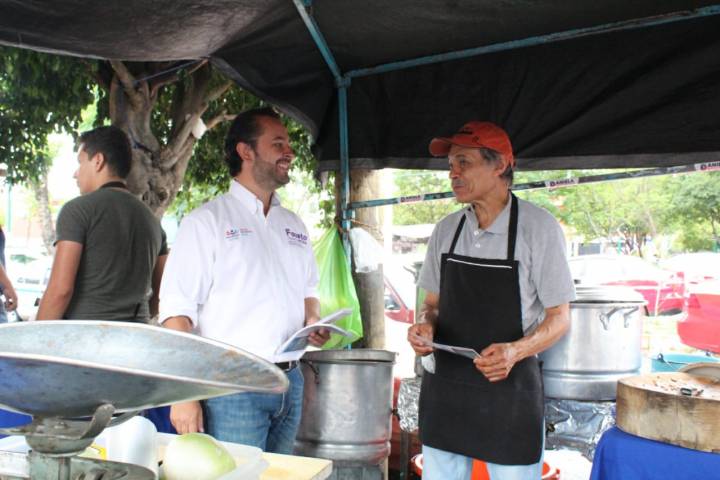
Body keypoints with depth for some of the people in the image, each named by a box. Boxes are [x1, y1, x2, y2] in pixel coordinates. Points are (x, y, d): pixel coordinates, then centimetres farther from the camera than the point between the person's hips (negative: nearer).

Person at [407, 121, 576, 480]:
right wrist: (425, 326, -8)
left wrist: (516, 351, -24)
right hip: (444, 387, 4)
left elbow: (559, 318, -6)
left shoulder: (539, 227, -9)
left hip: (509, 388, -4)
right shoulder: (446, 229, 5)